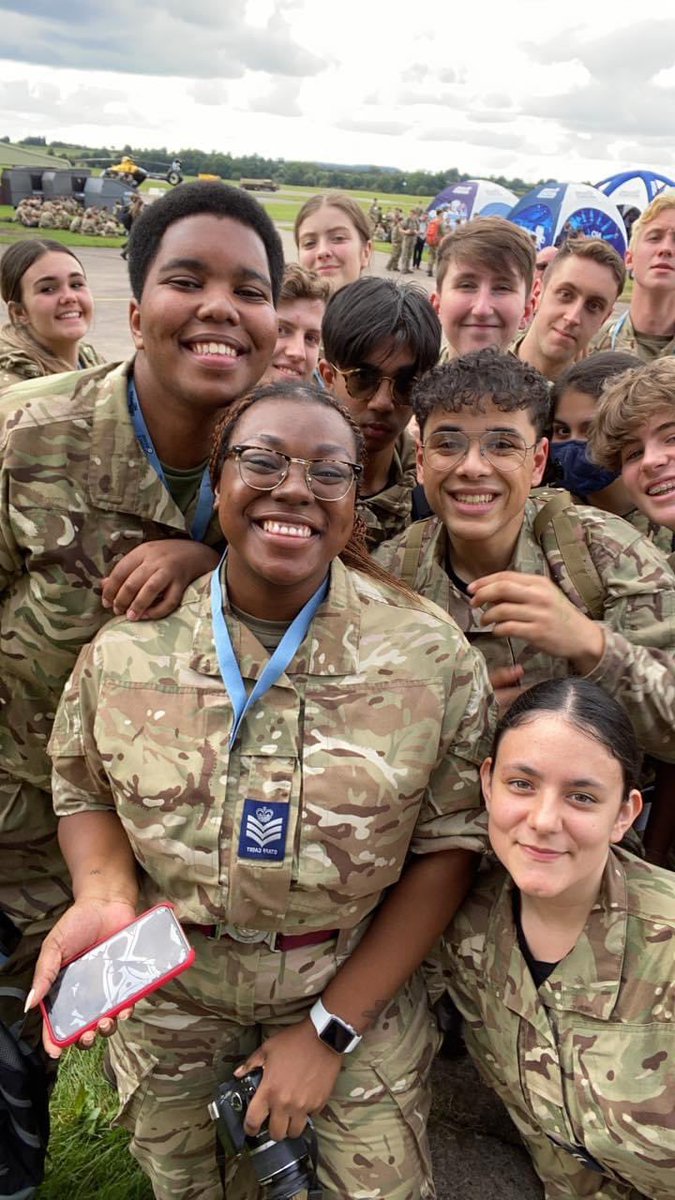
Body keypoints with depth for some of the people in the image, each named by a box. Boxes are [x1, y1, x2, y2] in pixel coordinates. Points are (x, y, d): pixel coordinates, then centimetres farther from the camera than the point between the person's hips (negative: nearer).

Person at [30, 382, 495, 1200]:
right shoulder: (126, 649, -12)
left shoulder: (432, 656, -17)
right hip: (168, 996, 2)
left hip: (360, 986, -1)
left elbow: (447, 847, -12)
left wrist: (332, 1025, -12)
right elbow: (86, 793, 3)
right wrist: (103, 895, -19)